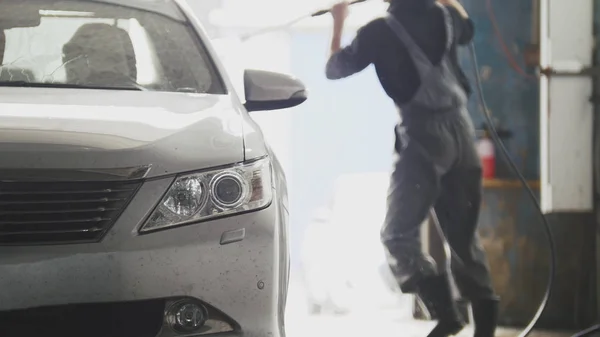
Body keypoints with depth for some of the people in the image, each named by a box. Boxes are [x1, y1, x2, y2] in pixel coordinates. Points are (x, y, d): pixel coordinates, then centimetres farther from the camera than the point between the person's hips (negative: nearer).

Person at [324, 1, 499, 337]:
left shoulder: (381, 31, -5)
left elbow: (335, 69, 9)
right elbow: (467, 29, 35)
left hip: (424, 137, -6)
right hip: (461, 131, 6)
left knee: (398, 234, -1)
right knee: (463, 235, 14)